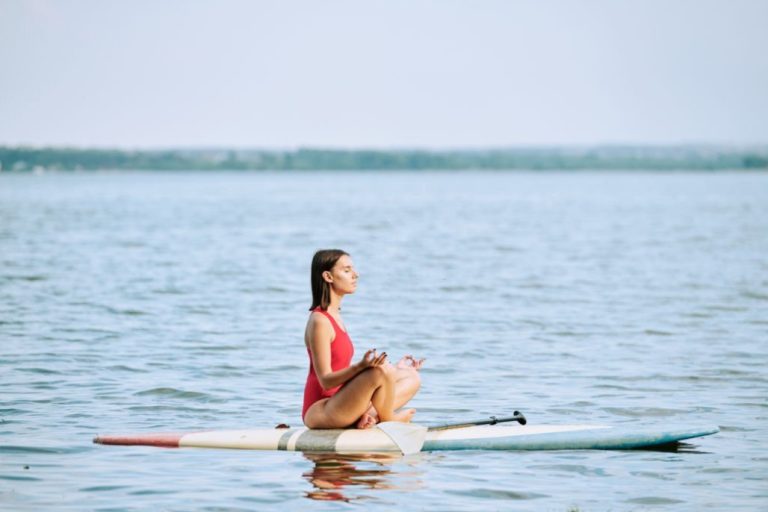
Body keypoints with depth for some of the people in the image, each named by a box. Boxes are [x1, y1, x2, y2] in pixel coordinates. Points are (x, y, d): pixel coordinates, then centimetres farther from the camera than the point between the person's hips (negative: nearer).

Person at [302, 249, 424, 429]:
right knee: (381, 371, -30)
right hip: (319, 412, -10)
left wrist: (395, 368, 19)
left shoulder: (334, 316, 16)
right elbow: (325, 380, -19)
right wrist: (361, 366, -35)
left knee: (412, 379, 7)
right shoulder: (319, 321, -14)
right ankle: (387, 421, -6)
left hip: (337, 401, 10)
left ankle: (370, 414, -14)